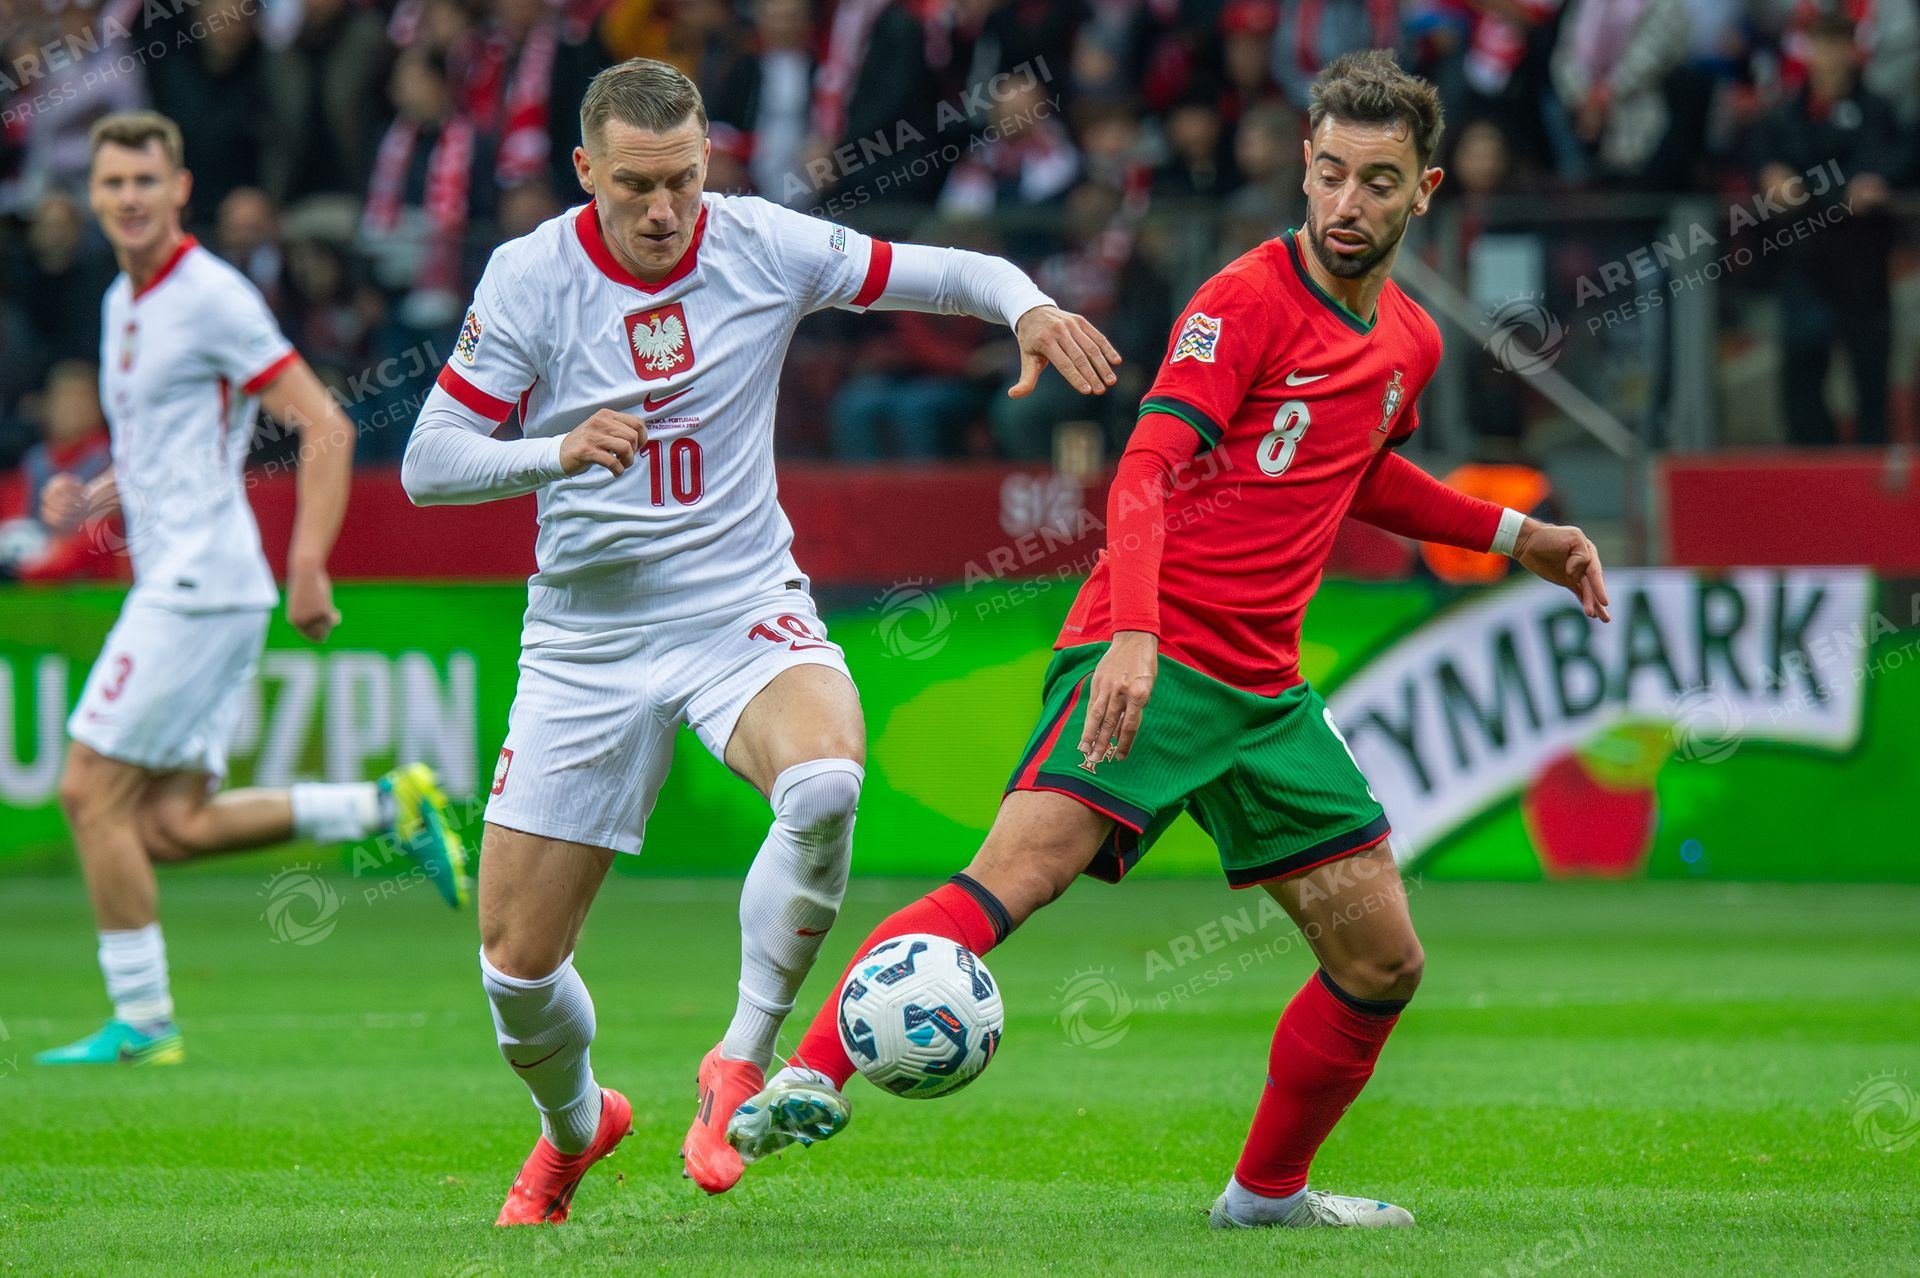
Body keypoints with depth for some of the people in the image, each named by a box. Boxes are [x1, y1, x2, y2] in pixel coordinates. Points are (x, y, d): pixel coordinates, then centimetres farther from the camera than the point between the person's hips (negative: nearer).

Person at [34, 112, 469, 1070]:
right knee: (171, 827, 3)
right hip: (170, 583, 9)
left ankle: (141, 1019, -1)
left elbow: (326, 430, -13)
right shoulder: (123, 302, 18)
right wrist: (89, 500, 9)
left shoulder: (213, 298, -10)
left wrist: (308, 566, -21)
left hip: (202, 584, -9)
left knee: (93, 790, -8)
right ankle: (389, 807, 11)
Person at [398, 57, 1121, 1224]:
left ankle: (744, 1065, -17)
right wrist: (556, 453, -29)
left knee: (826, 781, -35)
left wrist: (1029, 307, -21)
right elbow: (429, 466, -10)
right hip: (589, 636, 0)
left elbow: (947, 273, 1)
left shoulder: (764, 246, -6)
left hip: (746, 610, 0)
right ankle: (574, 1125, 35)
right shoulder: (530, 277, -9)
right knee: (516, 958, 0)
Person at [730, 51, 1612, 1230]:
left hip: (1265, 687, 7)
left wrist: (1515, 536, 33)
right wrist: (1134, 633, -37)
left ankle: (1268, 1191, 28)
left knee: (1384, 964, 8)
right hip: (1153, 659, -7)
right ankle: (813, 1079, -38)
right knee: (1022, 867, -28)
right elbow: (1146, 475, -21)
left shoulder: (1410, 344, 14)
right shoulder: (1248, 301, -10)